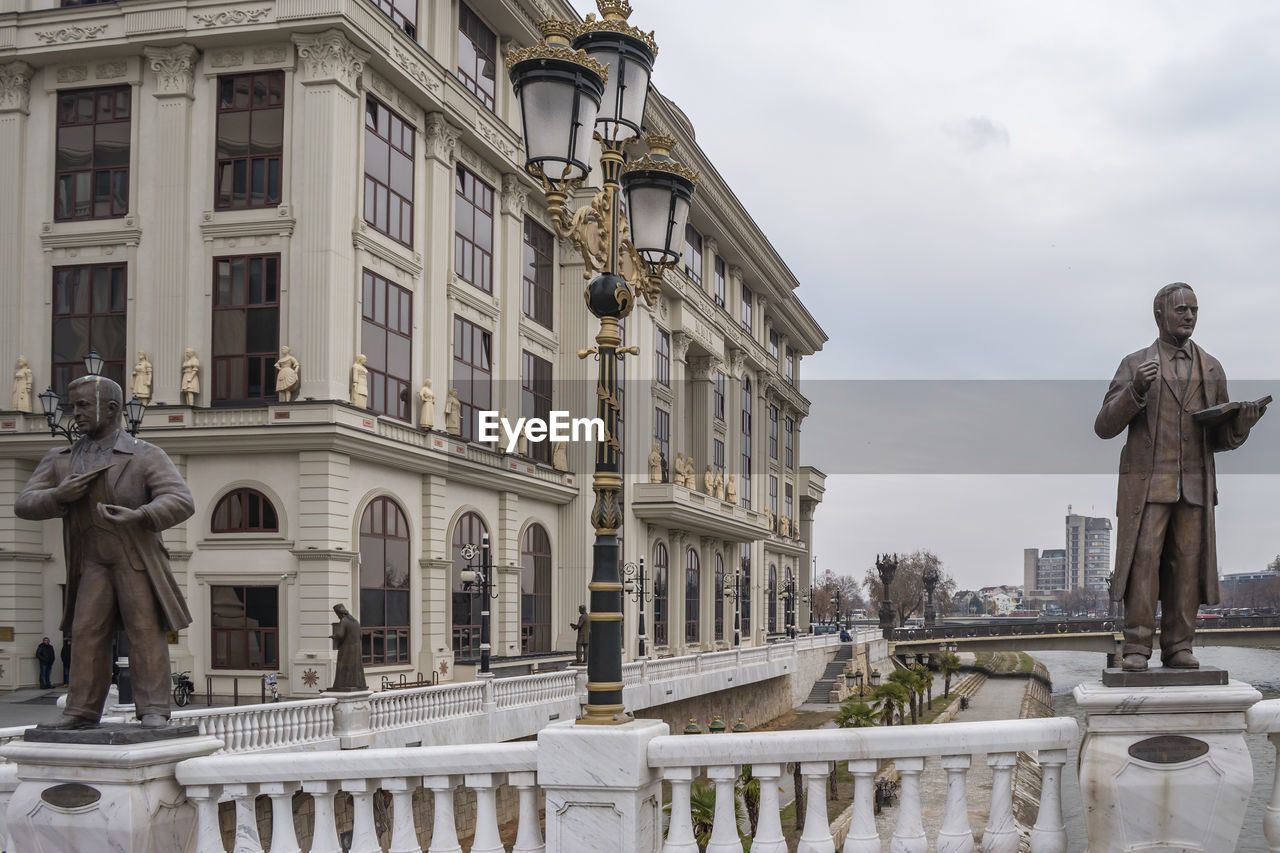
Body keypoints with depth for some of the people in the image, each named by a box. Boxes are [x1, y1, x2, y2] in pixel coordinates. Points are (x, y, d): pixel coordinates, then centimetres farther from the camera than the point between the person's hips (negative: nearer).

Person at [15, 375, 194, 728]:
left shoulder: (146, 456, -4)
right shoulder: (59, 460, 10)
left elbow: (180, 503, -15)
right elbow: (24, 505, 5)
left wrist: (138, 517, -33)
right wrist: (59, 496, -16)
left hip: (138, 558, -3)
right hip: (93, 563, 3)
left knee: (145, 632, -6)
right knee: (88, 633, -2)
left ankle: (153, 710, -5)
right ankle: (82, 711, 2)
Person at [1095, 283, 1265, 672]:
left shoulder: (1212, 369, 12)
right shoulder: (1134, 365, 3)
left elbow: (1222, 439, 13)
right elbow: (1105, 427, -6)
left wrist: (1244, 420, -11)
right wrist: (1136, 389, -22)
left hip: (1194, 486, 3)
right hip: (1147, 483, -3)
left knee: (1186, 565, -1)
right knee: (1142, 562, -11)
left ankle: (1178, 648, 4)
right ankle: (1136, 649, -8)